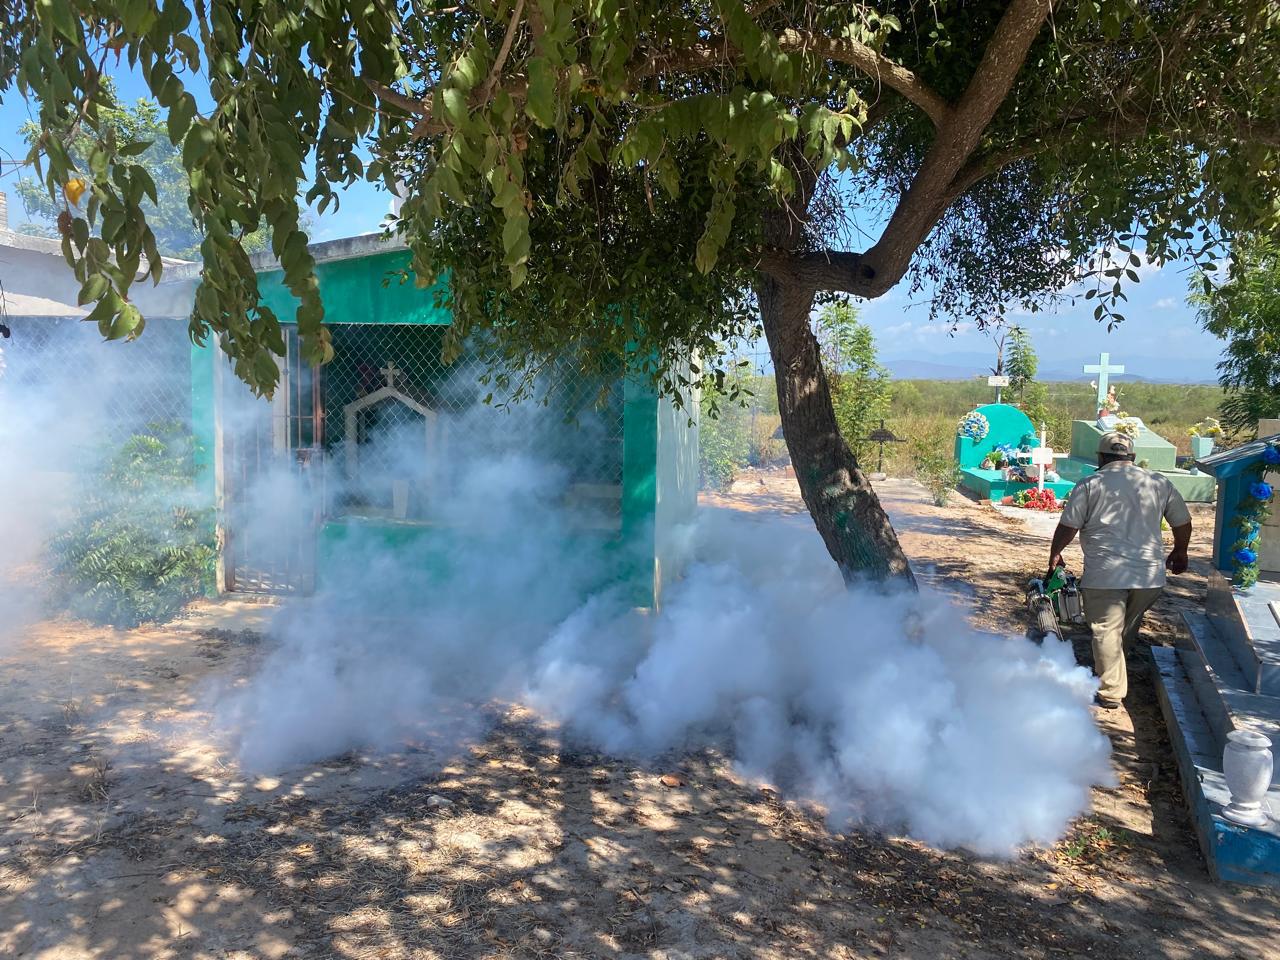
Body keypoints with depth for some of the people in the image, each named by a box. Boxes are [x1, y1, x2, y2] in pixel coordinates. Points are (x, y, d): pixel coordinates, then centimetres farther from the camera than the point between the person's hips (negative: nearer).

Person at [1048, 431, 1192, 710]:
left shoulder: (1090, 485, -2)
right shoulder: (1159, 482, 9)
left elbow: (1068, 526, -4)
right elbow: (1183, 522, 14)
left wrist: (1055, 553, 13)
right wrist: (1179, 552, 31)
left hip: (1105, 575, -4)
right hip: (1151, 574, 4)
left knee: (1107, 632, 2)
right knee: (1127, 631, 20)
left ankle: (1110, 693, 5)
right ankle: (1106, 673, 31)